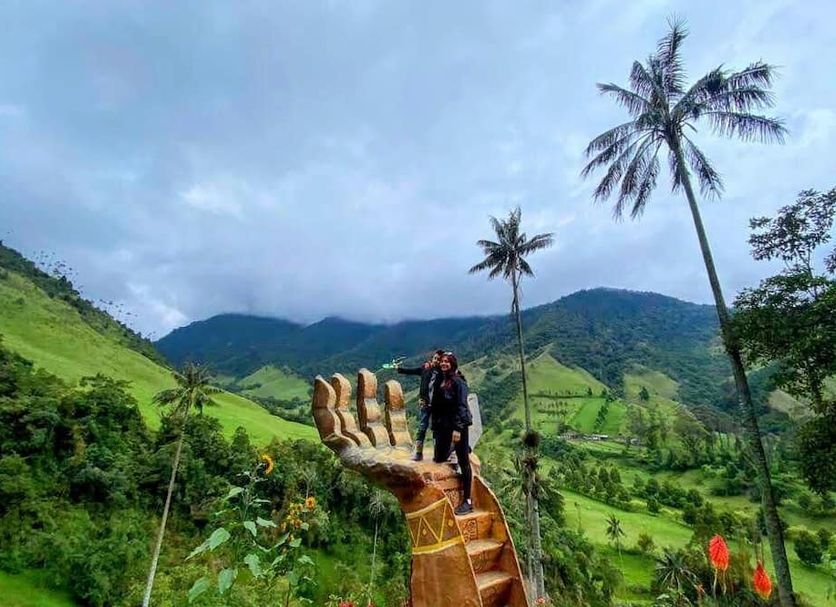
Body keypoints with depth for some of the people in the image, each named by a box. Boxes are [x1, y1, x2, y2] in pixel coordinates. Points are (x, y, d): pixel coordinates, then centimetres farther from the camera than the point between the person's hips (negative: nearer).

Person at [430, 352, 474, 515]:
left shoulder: (458, 382, -12)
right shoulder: (438, 380, 8)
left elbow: (461, 406, -16)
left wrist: (457, 428, -21)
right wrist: (435, 426, 14)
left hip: (458, 424, -7)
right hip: (442, 425, 7)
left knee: (463, 462, -2)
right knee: (439, 459, 13)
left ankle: (467, 501, 7)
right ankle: (459, 447, 41)